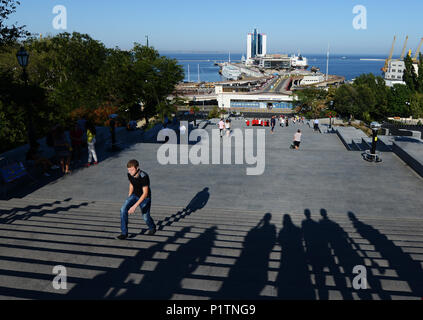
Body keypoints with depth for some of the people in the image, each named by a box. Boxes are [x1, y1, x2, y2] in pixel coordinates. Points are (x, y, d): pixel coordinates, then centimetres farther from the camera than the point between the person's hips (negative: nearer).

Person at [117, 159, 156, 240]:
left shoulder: (144, 177, -33)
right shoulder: (130, 174, -14)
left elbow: (145, 193, -34)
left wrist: (135, 206, -40)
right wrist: (129, 198, 14)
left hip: (145, 198, -5)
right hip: (134, 195, 5)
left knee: (145, 217, 4)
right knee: (123, 209, -16)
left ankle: (152, 227, 40)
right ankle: (124, 233, -6)